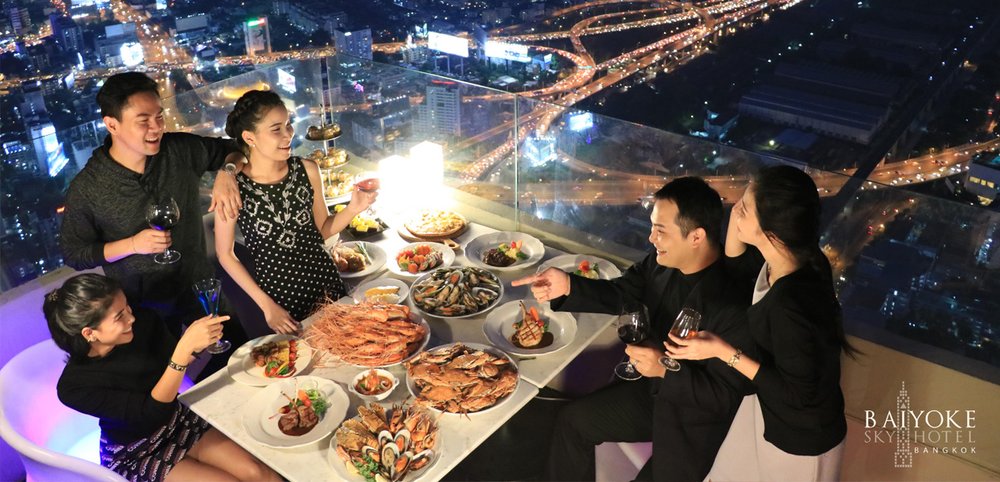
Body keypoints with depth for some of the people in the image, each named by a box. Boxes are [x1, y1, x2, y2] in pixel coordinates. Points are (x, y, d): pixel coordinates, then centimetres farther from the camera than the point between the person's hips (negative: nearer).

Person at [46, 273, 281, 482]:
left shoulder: (142, 322, -19)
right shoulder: (73, 387, -26)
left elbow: (174, 363, -2)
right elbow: (152, 411, -32)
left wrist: (197, 341, -25)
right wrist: (186, 346, -43)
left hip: (177, 421, 4)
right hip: (134, 455, -3)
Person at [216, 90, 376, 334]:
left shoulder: (307, 170, -9)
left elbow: (323, 230, 4)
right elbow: (226, 255, -6)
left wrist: (353, 209, -15)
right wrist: (266, 305, -8)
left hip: (325, 283, 3)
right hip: (278, 295, -3)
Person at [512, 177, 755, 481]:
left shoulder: (735, 304, -33)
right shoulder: (662, 262, -14)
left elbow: (726, 396, -25)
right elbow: (621, 294, 1)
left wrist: (666, 369, -36)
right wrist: (567, 286, -16)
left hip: (694, 419, -7)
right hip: (653, 387, 7)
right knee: (573, 420, 12)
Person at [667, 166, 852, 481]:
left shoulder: (790, 305, -40)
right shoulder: (795, 256, -17)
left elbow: (798, 394, -28)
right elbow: (737, 264, 5)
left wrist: (724, 352, -27)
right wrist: (735, 216, -14)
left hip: (800, 439, -7)